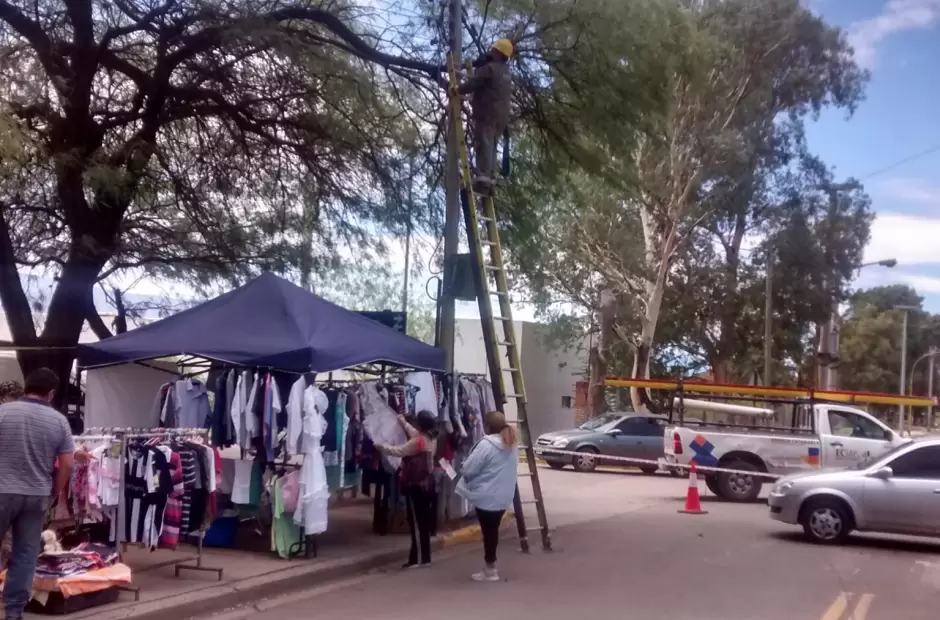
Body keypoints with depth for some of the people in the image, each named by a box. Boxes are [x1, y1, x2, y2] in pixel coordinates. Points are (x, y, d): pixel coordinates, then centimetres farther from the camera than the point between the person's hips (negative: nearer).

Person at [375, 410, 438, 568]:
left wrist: (380, 447, -5)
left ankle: (416, 559, 2)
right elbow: (415, 434, 23)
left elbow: (398, 451, -19)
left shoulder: (418, 442, -22)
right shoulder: (431, 439, 4)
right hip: (427, 483, 9)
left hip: (415, 485, -9)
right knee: (424, 520, 13)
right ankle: (425, 557, 19)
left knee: (416, 521, -2)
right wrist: (404, 423, 33)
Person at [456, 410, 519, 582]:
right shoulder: (512, 445, 7)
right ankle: (491, 566, 24)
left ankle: (490, 570, 11)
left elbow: (467, 470, -16)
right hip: (503, 497, 7)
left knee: (488, 532, 2)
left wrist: (463, 469, 6)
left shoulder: (486, 445, -19)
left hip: (486, 497, -7)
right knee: (493, 531, 16)